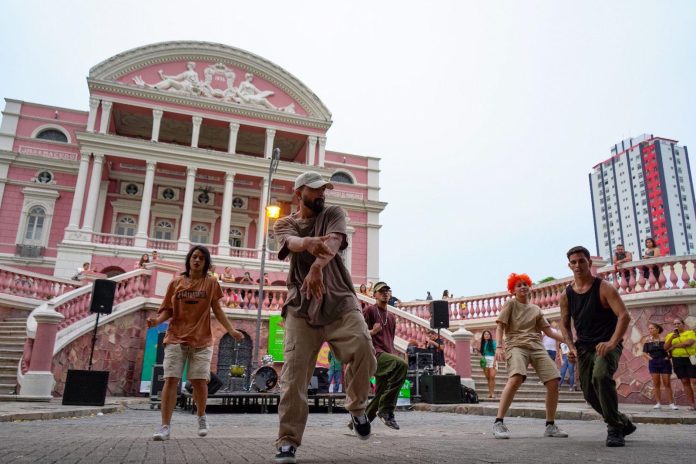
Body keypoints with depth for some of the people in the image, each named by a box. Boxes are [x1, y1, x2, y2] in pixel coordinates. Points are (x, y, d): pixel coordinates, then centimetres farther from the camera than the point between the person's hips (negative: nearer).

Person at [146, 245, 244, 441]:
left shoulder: (211, 283, 5)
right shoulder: (176, 282, 7)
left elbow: (217, 311, 4)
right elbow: (168, 309, 7)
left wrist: (231, 330, -6)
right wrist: (158, 320, -15)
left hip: (201, 340, -1)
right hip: (176, 338, 1)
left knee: (199, 380, -1)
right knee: (171, 379, -7)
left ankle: (201, 418, 23)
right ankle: (165, 426, 0)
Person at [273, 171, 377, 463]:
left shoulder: (334, 214, 10)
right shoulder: (284, 224, 10)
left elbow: (333, 241, -13)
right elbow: (292, 243, -16)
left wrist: (317, 266, -36)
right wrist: (311, 243, -43)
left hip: (339, 300, 0)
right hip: (301, 305, 1)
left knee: (363, 349, -22)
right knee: (294, 372, -5)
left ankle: (356, 408, 6)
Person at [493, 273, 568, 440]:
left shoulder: (536, 309, 23)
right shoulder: (510, 304, 8)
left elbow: (548, 331, 18)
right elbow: (500, 327, -1)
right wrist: (498, 346, -17)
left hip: (537, 347, 6)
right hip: (516, 345, -5)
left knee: (554, 381, -9)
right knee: (516, 378, -31)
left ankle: (550, 425, 8)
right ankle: (498, 423, -26)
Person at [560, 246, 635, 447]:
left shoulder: (604, 288, -9)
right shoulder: (566, 295, 4)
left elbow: (624, 316, -16)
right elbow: (565, 325, 13)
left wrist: (612, 343, -29)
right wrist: (571, 347, -3)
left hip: (607, 344, -5)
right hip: (584, 348, 5)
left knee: (600, 376, -32)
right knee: (589, 393, 6)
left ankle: (615, 428, -16)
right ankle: (623, 423, 31)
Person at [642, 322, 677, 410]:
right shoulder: (648, 340, 4)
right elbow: (644, 352, 6)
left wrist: (668, 357, -11)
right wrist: (650, 358, -8)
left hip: (664, 363, -2)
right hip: (653, 363, 2)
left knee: (667, 383, 0)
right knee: (656, 384, 2)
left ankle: (671, 403, 6)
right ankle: (658, 403, 6)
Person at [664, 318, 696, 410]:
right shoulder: (670, 335, 13)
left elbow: (688, 343, -15)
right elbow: (665, 348, 3)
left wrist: (674, 346, -8)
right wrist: (671, 338, -11)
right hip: (677, 360, 3)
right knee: (685, 382, 3)